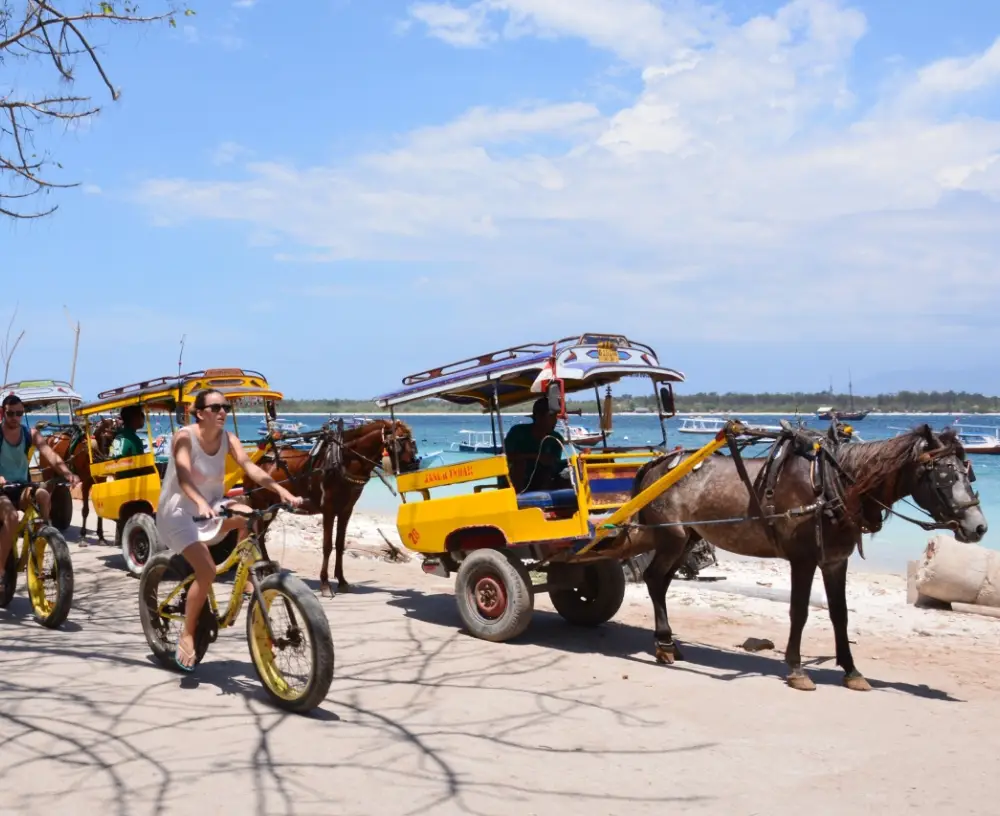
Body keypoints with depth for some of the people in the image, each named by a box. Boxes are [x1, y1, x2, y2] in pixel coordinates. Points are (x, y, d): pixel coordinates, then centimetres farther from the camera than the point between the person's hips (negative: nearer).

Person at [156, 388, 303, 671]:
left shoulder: (228, 438, -7)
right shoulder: (185, 436, -20)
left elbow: (249, 467, -21)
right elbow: (183, 477, -34)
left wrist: (281, 491, -37)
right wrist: (200, 503, -54)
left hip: (211, 506, 5)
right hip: (179, 512, -5)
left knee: (249, 517, -26)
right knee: (207, 571, -22)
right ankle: (186, 636, -5)